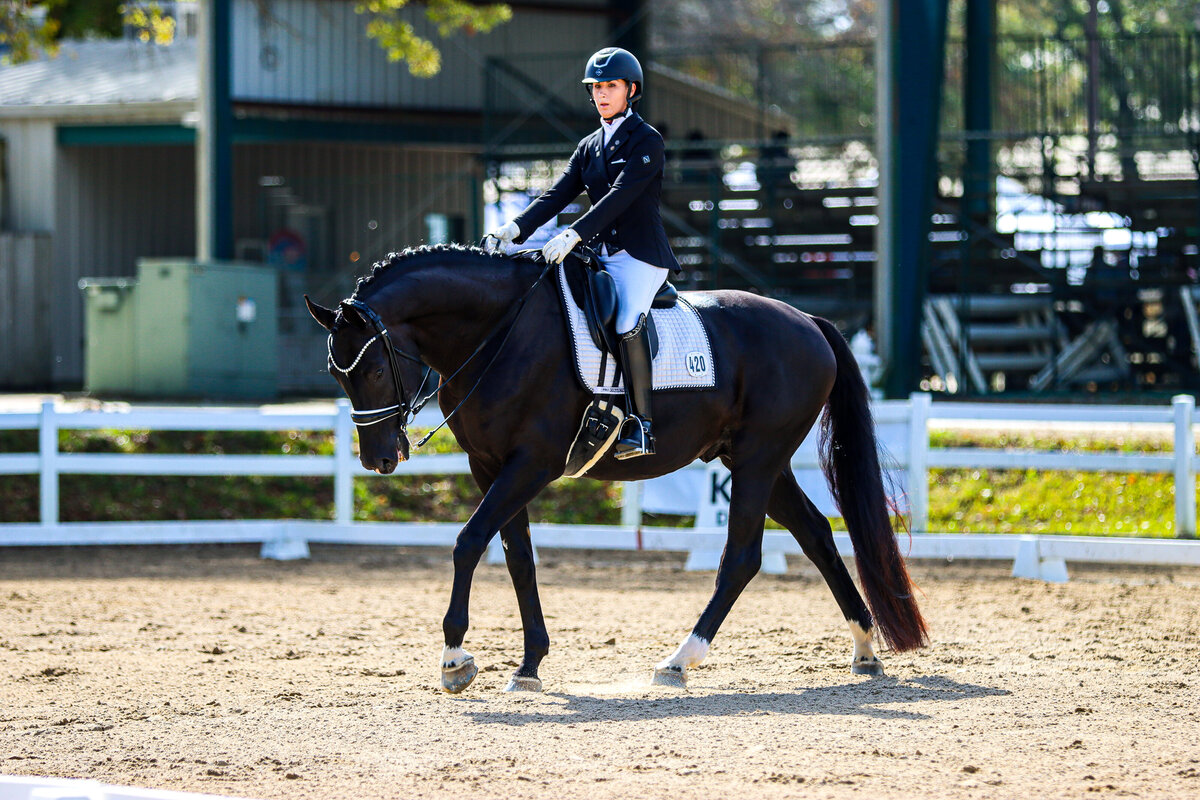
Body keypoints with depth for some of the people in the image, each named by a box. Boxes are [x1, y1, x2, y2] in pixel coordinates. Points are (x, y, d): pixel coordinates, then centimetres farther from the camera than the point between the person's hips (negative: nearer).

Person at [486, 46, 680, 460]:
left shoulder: (647, 140, -5)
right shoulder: (589, 146, 16)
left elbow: (620, 195, -18)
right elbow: (559, 193, 7)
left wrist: (573, 235, -29)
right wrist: (518, 228, -10)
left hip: (640, 255, -8)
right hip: (599, 255, 8)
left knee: (626, 323, -31)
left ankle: (642, 426, -27)